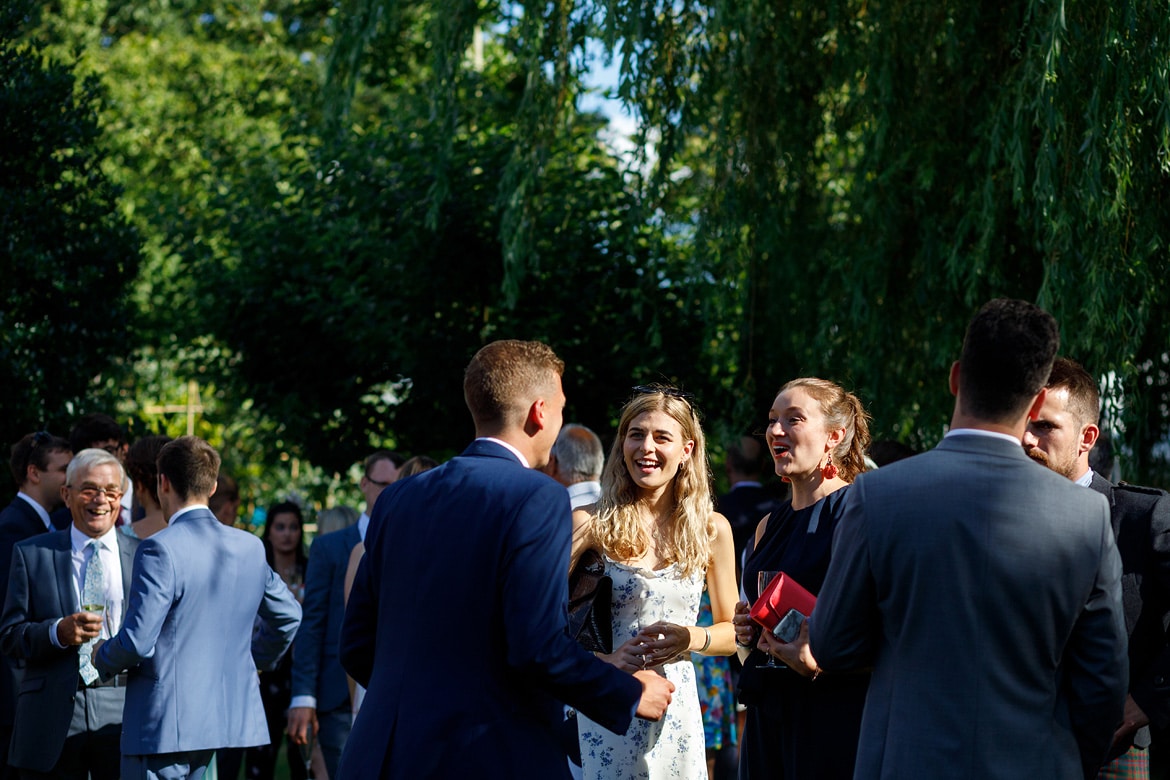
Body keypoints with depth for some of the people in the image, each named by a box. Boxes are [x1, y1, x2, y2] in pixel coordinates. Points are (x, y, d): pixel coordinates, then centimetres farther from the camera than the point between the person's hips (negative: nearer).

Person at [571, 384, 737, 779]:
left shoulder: (712, 529, 4)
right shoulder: (589, 523, -4)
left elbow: (731, 632, 11)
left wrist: (690, 639, -9)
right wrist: (603, 658, -19)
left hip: (677, 712, 2)